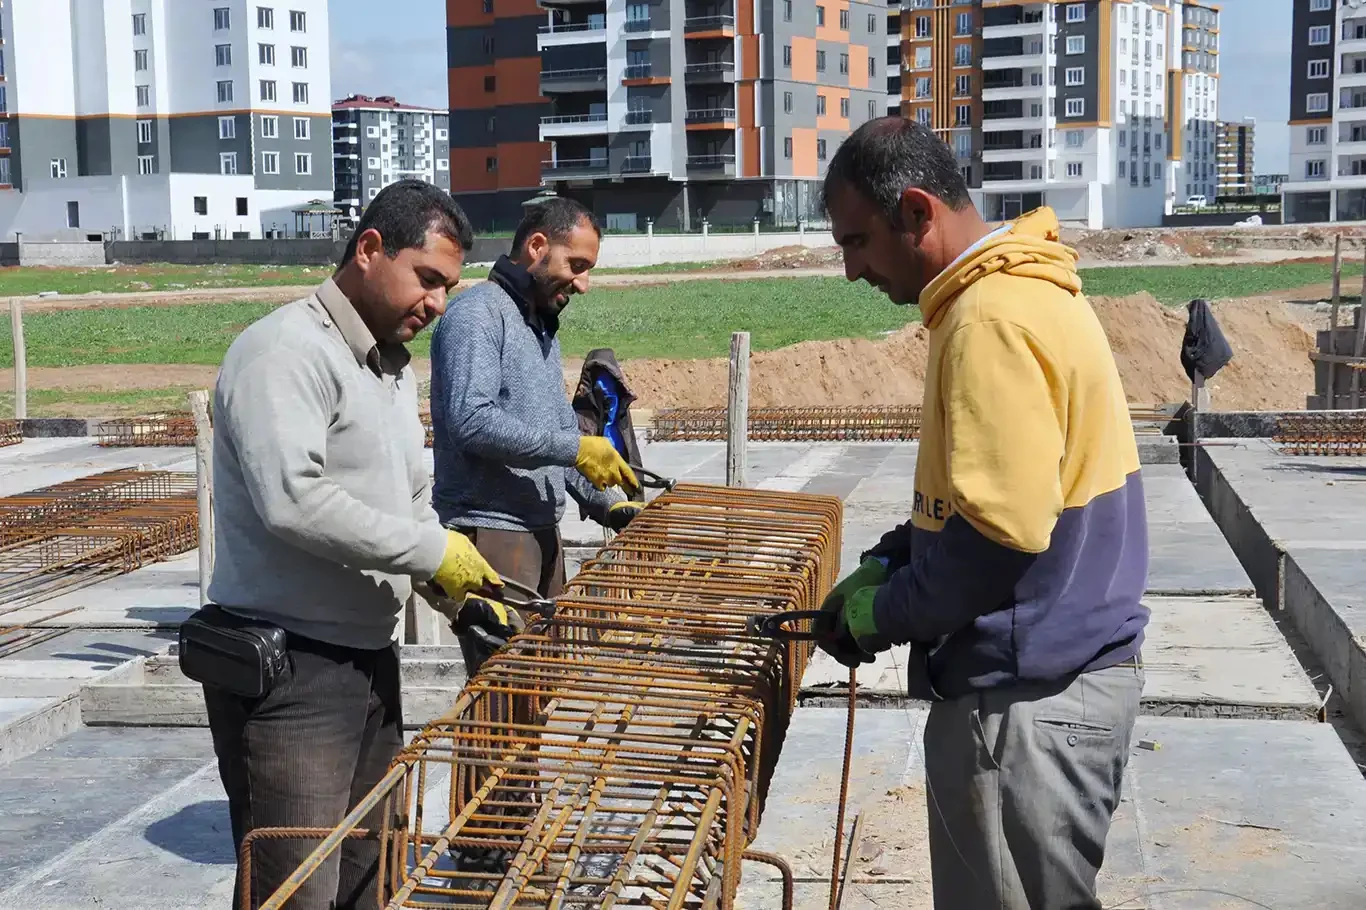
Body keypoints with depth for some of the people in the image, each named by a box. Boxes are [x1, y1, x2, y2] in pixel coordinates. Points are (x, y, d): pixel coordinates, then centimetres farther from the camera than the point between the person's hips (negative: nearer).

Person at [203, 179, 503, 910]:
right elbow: (293, 501, -27)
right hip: (288, 674, -9)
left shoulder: (393, 367, 16)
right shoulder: (286, 350, -14)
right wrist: (434, 552, -20)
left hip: (369, 658, 9)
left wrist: (459, 591, 5)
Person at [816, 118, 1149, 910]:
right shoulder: (1021, 292, 11)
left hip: (1031, 703, -10)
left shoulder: (994, 318, -21)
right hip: (1050, 676, 10)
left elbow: (1001, 530, -26)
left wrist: (887, 613, -11)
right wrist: (888, 563, 10)